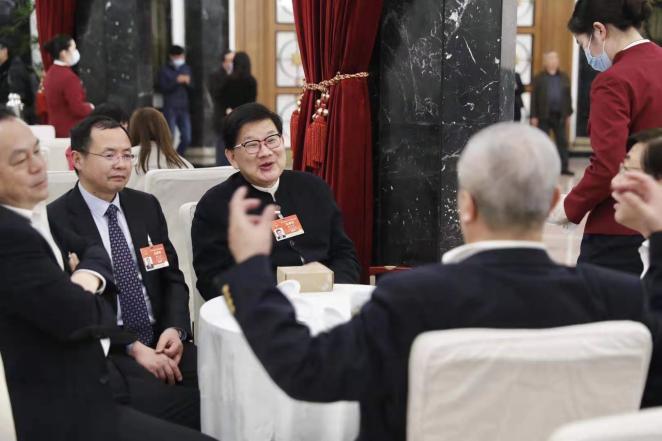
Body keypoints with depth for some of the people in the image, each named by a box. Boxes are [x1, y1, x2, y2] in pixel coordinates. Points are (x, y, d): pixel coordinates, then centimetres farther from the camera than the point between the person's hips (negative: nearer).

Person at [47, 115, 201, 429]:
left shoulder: (146, 206, 12)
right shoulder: (56, 220, -6)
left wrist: (175, 329, -6)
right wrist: (133, 348, -17)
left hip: (160, 340, 5)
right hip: (104, 351, -5)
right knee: (164, 403, -31)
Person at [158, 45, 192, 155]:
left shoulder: (186, 69, 15)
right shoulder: (164, 70, 2)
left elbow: (191, 88, 14)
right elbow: (163, 88, -7)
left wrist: (188, 83, -8)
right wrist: (177, 81, -18)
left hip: (184, 109, 4)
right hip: (170, 108, -4)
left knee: (186, 138, 2)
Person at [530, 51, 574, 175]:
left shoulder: (564, 78, 10)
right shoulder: (539, 78, 1)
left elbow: (568, 97, 10)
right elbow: (534, 98, -1)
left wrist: (568, 114, 6)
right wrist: (534, 116, -7)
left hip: (560, 116, 3)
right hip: (544, 116, -3)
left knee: (563, 142, 3)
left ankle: (564, 167, 8)